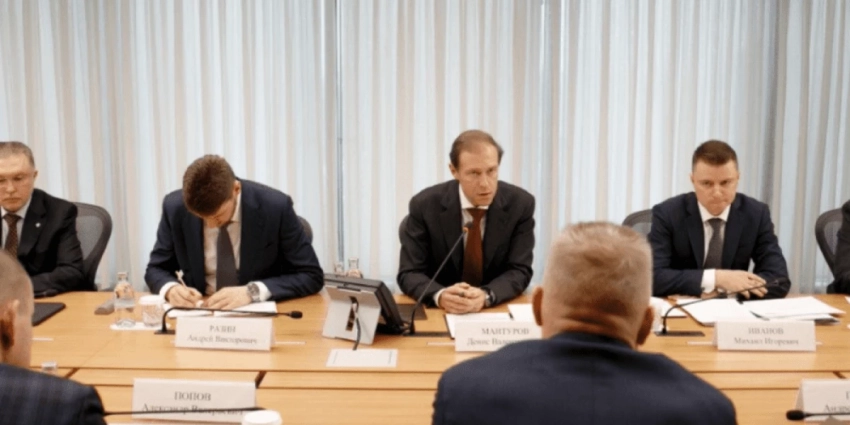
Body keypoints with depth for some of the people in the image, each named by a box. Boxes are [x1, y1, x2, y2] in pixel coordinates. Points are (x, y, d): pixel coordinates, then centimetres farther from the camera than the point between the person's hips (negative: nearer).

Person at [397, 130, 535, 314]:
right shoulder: (424, 205, -11)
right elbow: (410, 273, -11)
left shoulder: (520, 204, -9)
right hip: (439, 312, 0)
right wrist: (440, 296, -31)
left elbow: (519, 271, -10)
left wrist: (486, 296, -29)